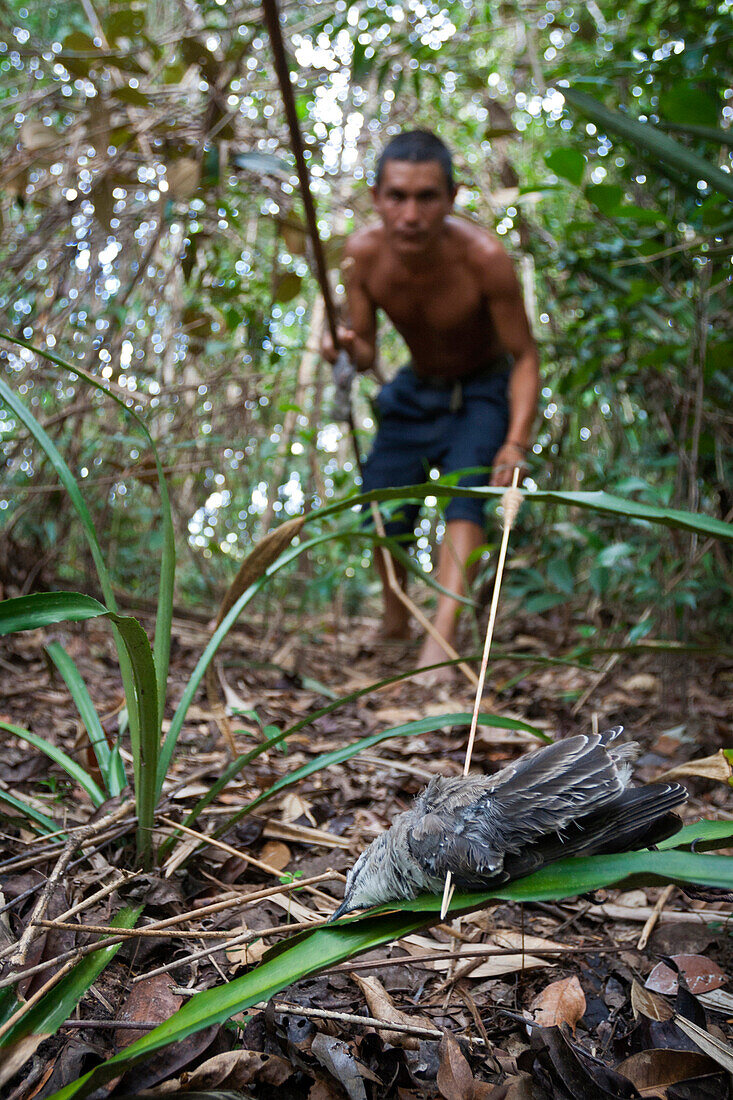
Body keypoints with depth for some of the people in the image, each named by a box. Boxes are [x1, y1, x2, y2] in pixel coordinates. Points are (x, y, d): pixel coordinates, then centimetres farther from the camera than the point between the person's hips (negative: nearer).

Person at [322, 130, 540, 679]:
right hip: (414, 390, 4)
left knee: (464, 495, -26)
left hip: (483, 392, -4)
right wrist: (346, 345, -34)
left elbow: (525, 356, -23)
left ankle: (441, 640, -31)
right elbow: (365, 353, -9)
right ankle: (395, 620, 30)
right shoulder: (363, 253, -20)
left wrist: (517, 442, -36)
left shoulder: (483, 257, -31)